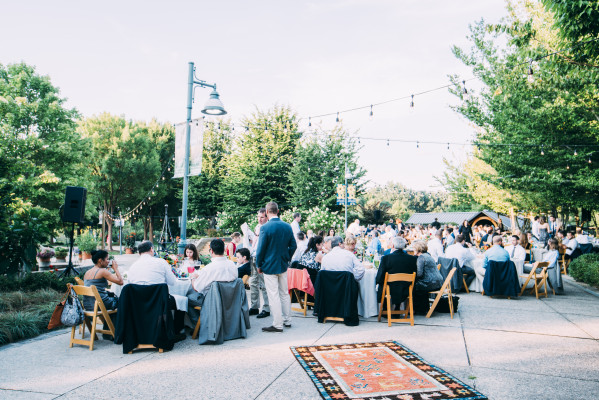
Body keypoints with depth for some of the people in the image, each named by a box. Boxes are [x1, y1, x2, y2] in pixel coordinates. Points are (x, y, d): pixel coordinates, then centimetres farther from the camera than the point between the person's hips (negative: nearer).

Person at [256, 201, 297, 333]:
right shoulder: (287, 226, 0)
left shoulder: (265, 227, -17)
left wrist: (259, 265, -1)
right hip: (283, 265, 6)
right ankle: (287, 320, 26)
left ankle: (277, 325, 6)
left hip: (269, 266, -6)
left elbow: (261, 248, -13)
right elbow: (293, 245, 6)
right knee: (284, 293, 17)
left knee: (274, 296, 0)